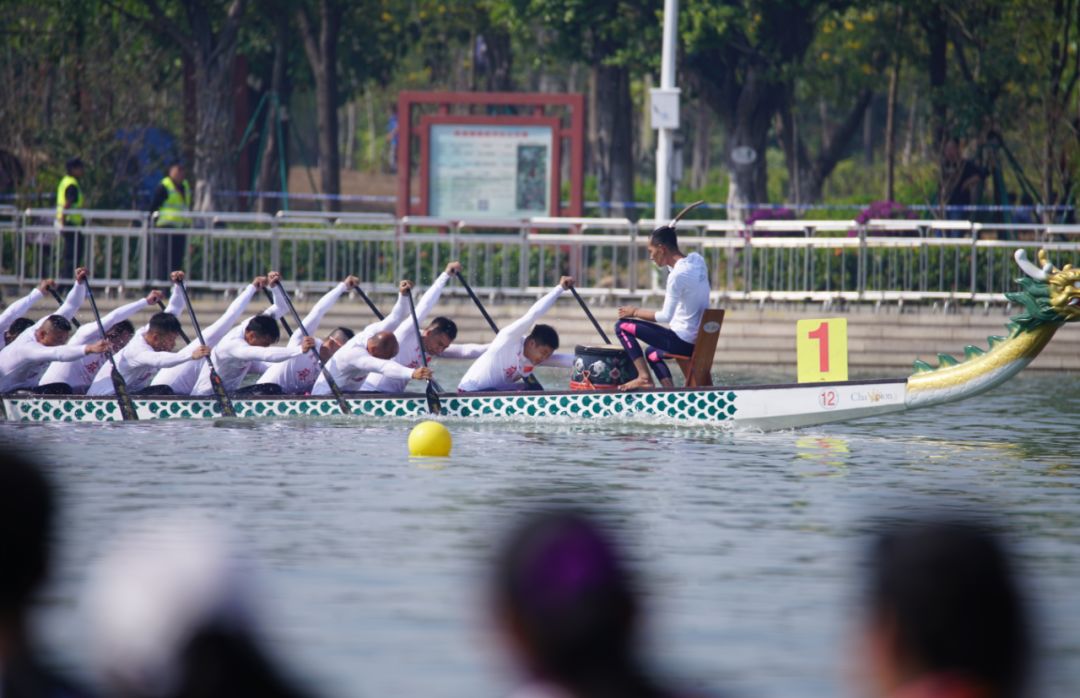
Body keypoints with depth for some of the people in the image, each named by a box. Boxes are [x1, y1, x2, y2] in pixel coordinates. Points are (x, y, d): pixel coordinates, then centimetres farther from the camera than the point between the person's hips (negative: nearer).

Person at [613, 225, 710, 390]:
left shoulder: (677, 275, -22)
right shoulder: (697, 259, 3)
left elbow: (666, 316, -19)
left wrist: (635, 312, -7)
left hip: (683, 342, -9)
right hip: (701, 342, 9)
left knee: (622, 326, -3)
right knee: (652, 352, 35)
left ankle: (644, 377, -6)